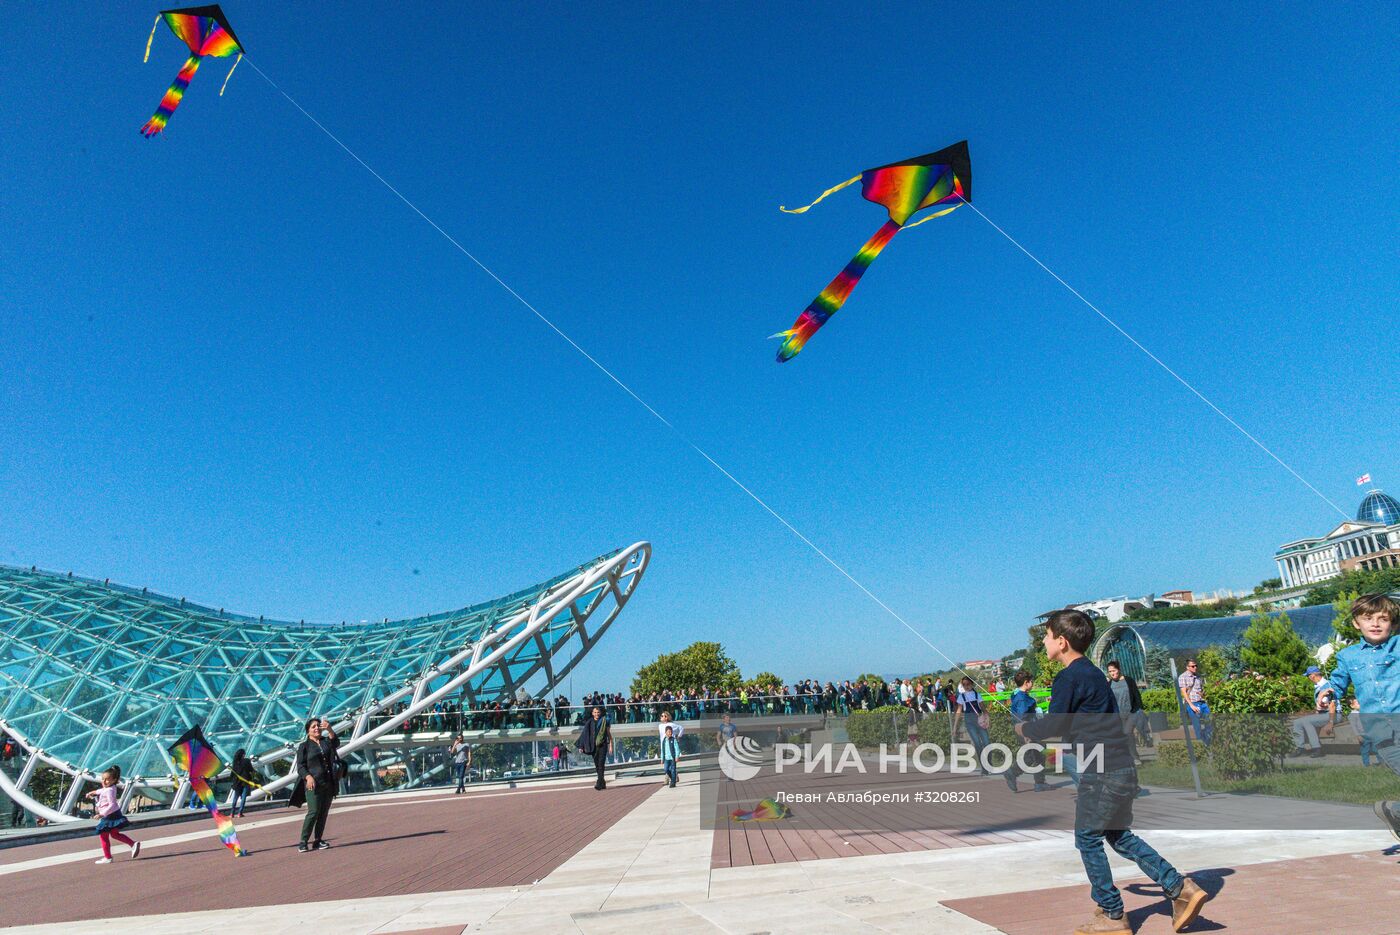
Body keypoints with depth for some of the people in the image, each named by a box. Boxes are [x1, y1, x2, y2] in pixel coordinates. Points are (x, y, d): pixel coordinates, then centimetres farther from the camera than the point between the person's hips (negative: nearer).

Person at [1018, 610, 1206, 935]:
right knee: (1120, 837, 20)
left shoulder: (1070, 678, -16)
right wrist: (1038, 729, 17)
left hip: (1103, 773, -9)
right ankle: (1181, 889, 17)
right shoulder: (1090, 672, 14)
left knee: (1088, 840, 4)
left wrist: (1024, 729, 3)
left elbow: (1052, 726, -15)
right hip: (1122, 768, 9)